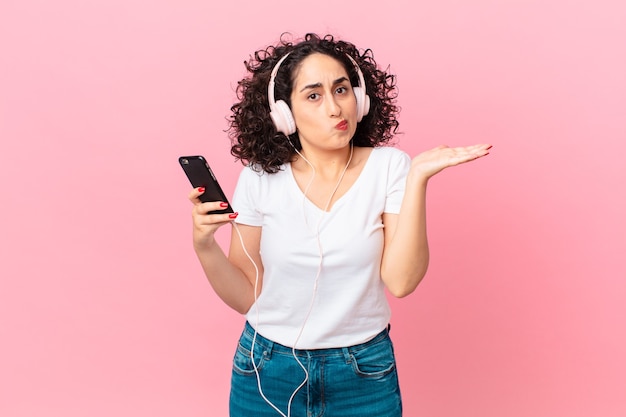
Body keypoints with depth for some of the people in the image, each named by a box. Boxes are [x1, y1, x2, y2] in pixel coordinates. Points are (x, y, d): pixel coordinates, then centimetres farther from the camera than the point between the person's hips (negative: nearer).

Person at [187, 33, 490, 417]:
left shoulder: (389, 166, -10)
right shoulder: (261, 178, -8)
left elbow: (401, 280, -19)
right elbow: (246, 297, -3)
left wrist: (418, 176, -23)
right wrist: (205, 245, -19)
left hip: (365, 374, 0)